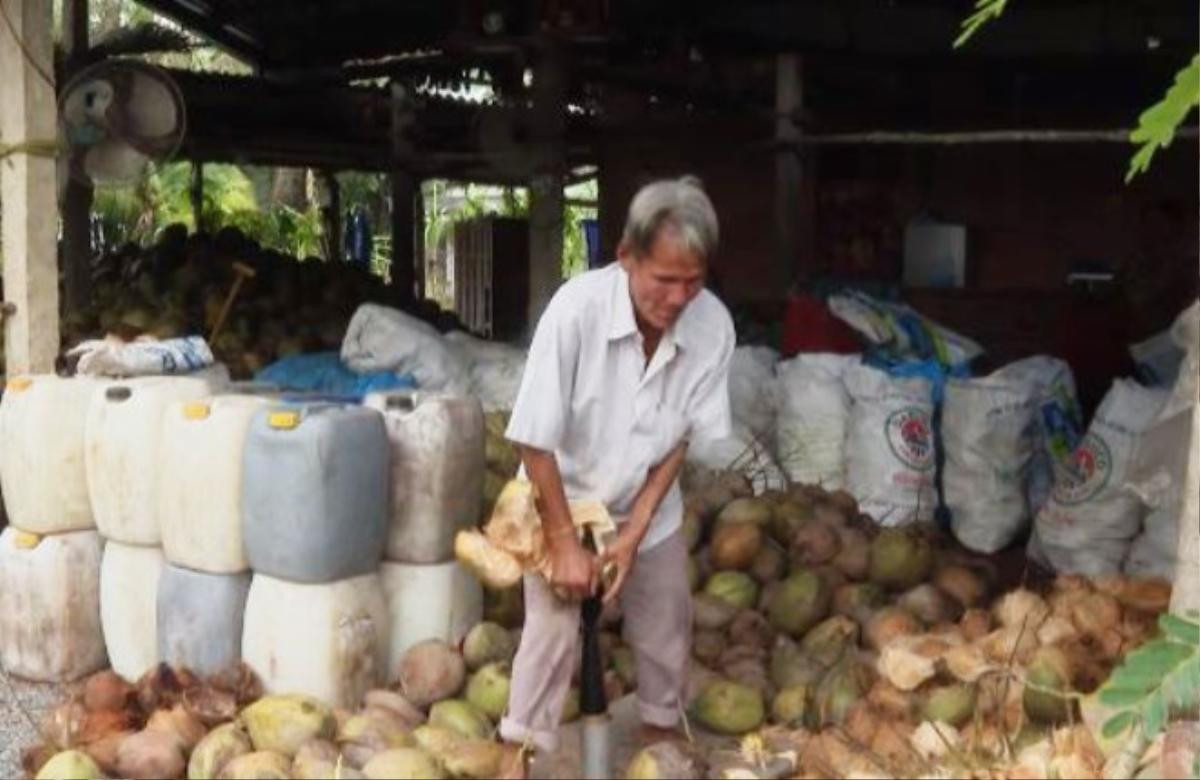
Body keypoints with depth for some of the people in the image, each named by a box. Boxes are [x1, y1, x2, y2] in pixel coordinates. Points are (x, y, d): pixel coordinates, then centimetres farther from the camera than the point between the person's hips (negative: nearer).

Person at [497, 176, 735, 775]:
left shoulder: (713, 324, -24)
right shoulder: (576, 308, -33)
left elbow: (681, 438, -11)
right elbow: (534, 440, -24)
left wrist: (632, 533, -14)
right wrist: (565, 541, -20)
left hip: (651, 511, 3)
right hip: (564, 499, -3)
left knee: (666, 634, 13)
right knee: (551, 631, -4)